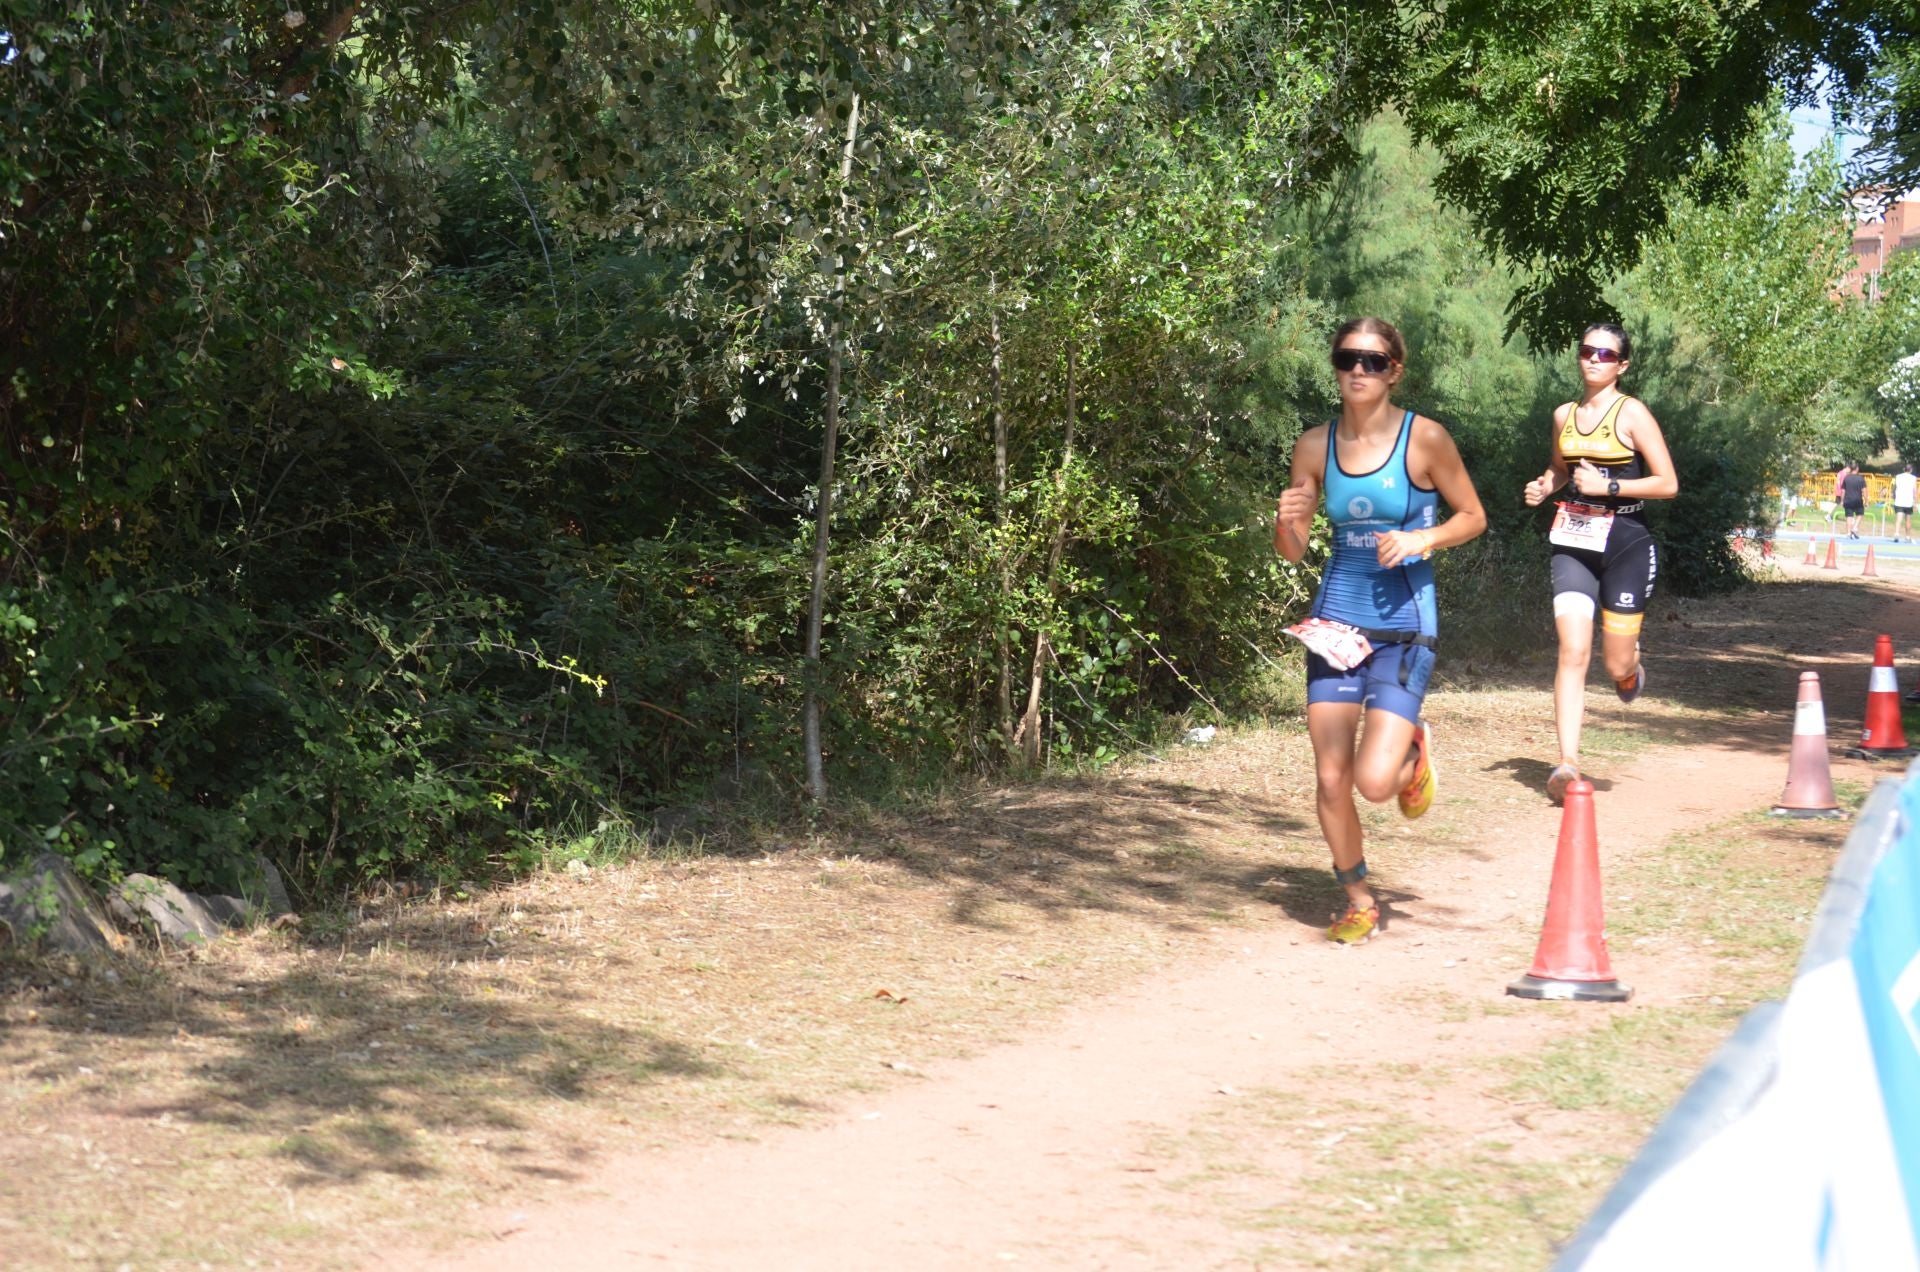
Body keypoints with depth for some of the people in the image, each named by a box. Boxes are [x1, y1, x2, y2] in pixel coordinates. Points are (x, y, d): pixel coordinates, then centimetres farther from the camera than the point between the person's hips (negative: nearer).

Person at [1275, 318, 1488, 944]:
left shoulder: (1425, 439, -7)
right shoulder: (1315, 445, 2)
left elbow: (1473, 517, 4)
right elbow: (1293, 551, 8)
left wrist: (1422, 540, -14)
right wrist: (1287, 520, -14)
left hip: (1404, 626, -3)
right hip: (1337, 618, 3)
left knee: (1376, 781, -15)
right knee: (1330, 778, 1)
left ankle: (1414, 750, 22)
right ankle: (1359, 902, 22)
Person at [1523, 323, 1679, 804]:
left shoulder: (1632, 413, -5)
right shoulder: (1564, 416, 9)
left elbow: (1668, 484, -8)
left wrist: (1608, 485, -17)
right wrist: (1543, 486, 8)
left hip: (1626, 546, -3)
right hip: (1573, 545, 3)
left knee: (1616, 665, 2)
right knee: (1573, 652, -12)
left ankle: (1632, 667, 41)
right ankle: (1568, 762, -15)